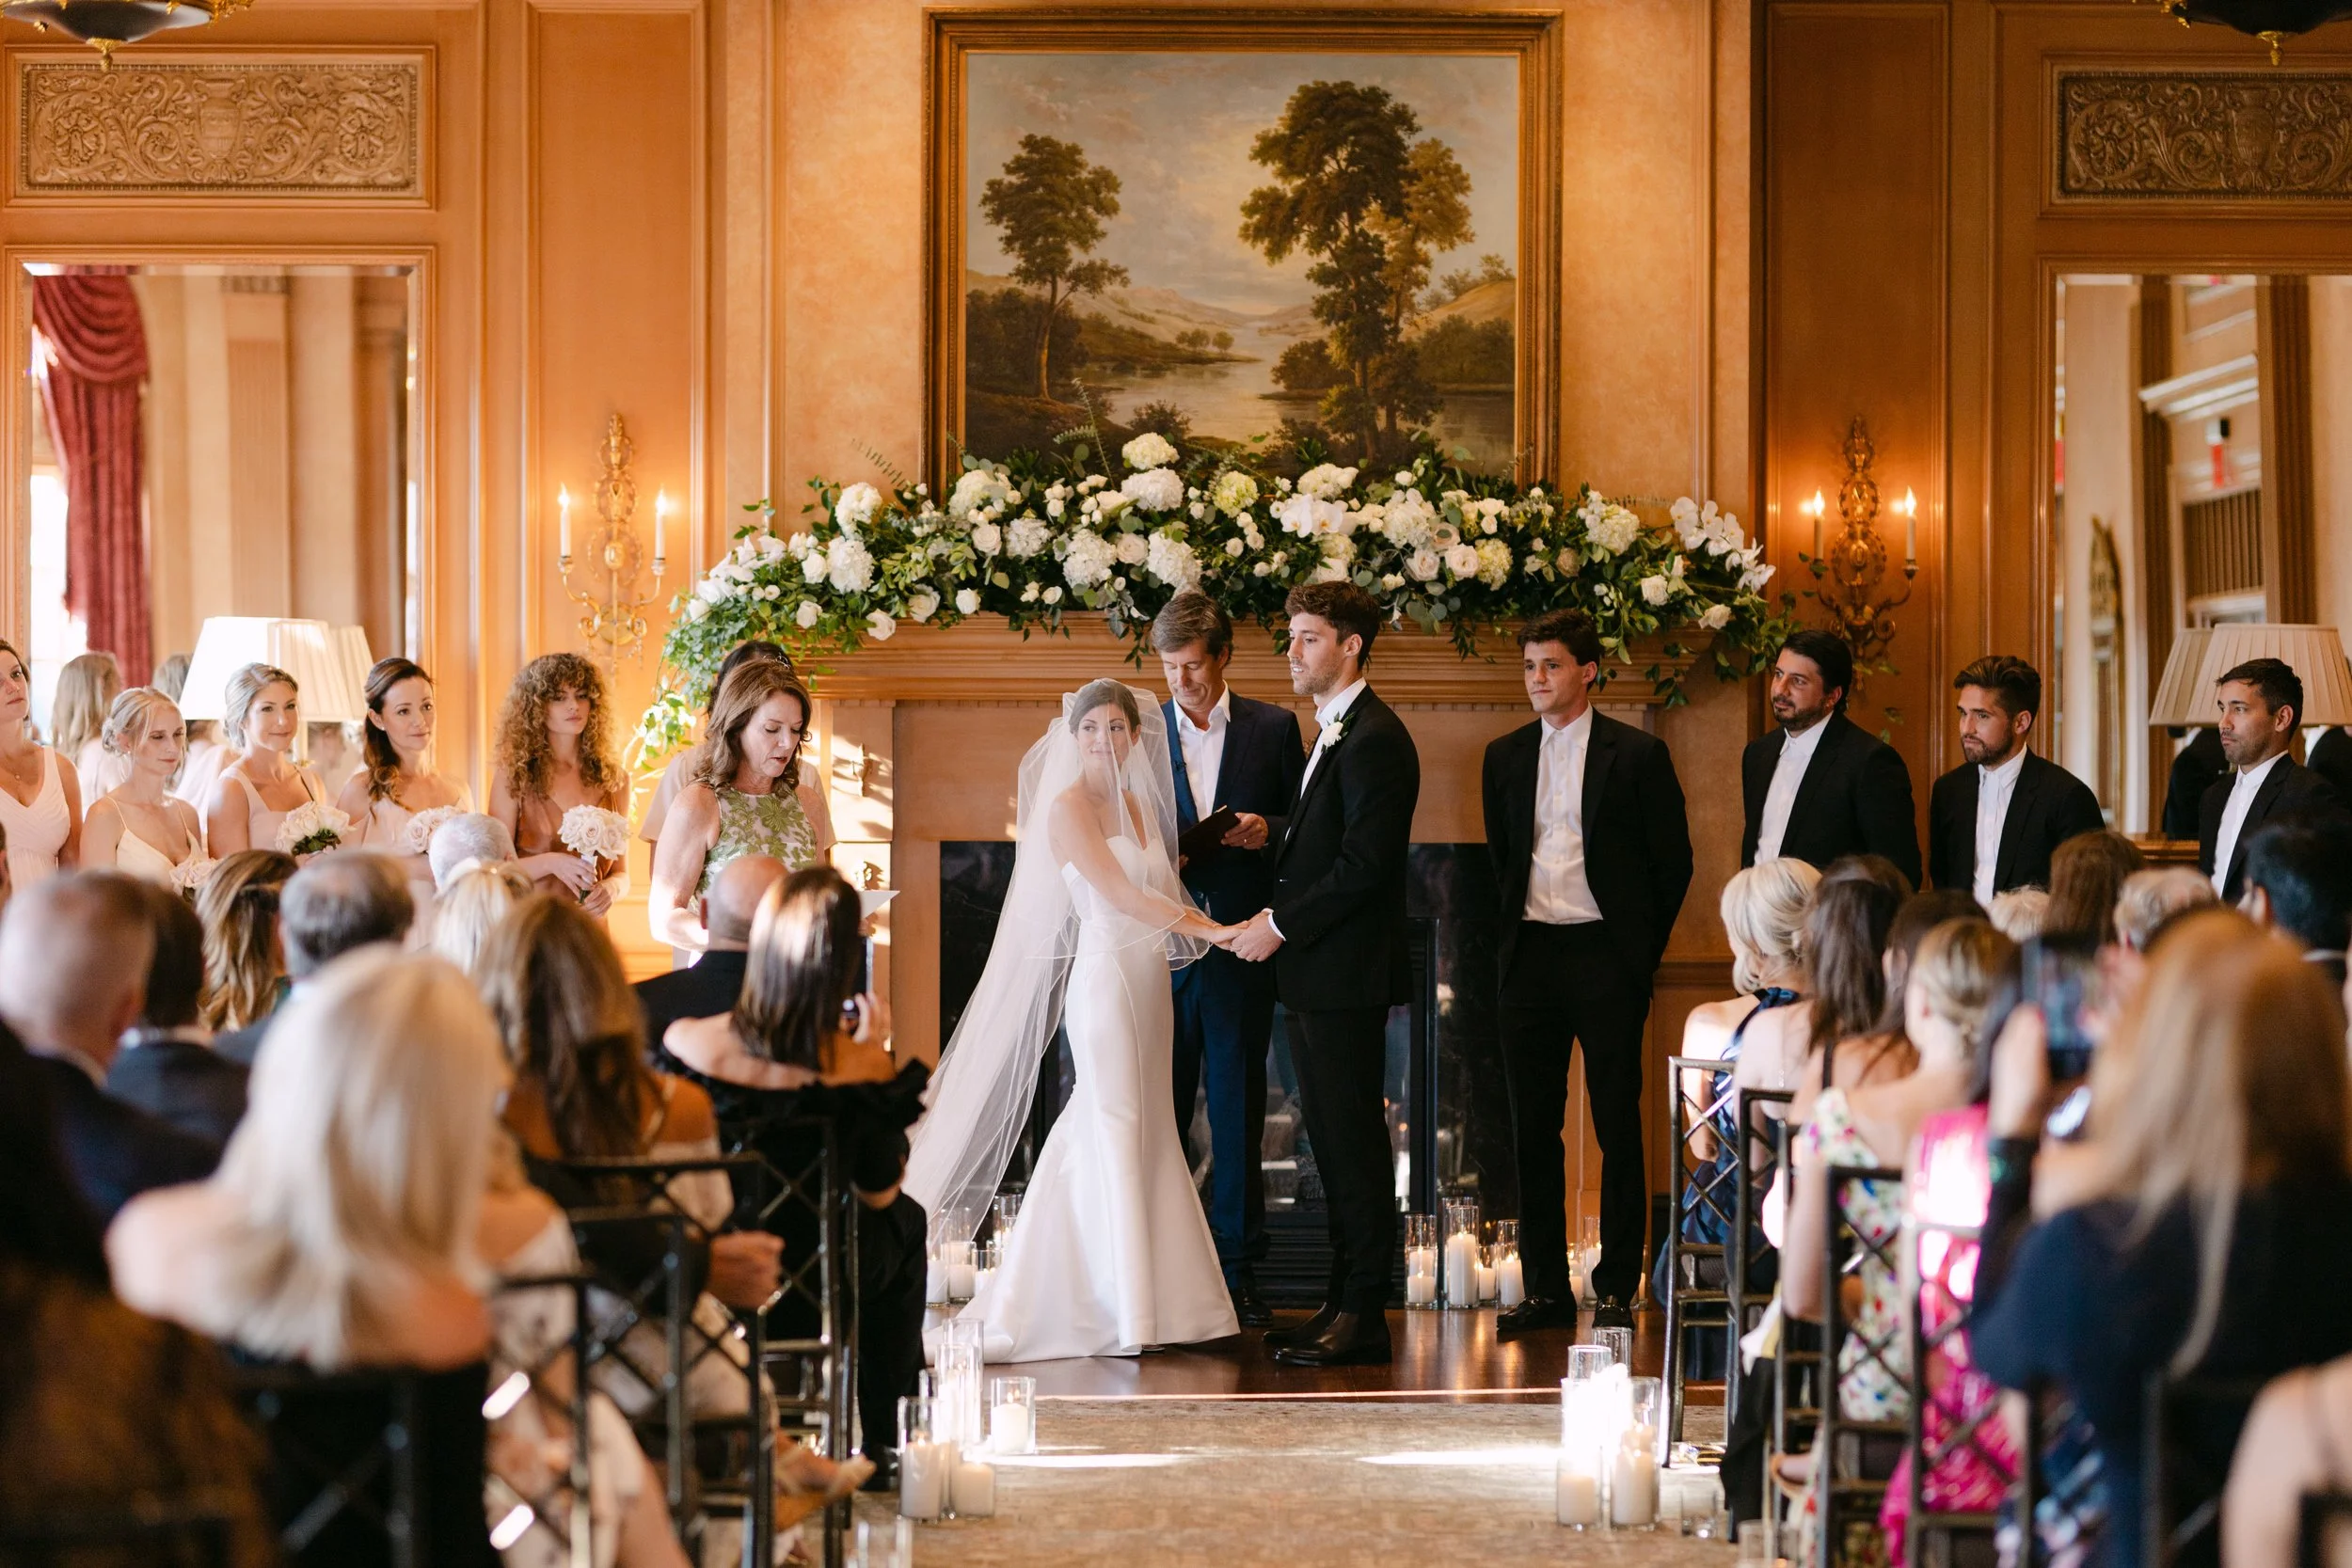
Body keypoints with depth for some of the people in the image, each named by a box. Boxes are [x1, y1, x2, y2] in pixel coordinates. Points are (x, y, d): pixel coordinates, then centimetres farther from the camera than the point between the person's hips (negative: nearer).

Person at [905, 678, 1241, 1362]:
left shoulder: (1139, 805, 15)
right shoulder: (1068, 807, -8)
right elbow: (1118, 894, -17)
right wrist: (1210, 930, -20)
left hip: (1150, 978, 8)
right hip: (1104, 977, -8)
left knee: (1146, 1127, 8)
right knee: (1115, 1127, -6)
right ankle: (1124, 1310, -2)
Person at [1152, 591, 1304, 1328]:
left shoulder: (1273, 729, 5)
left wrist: (1267, 830, -13)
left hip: (1240, 947, -1)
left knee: (1239, 1113, 4)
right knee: (1159, 1111, 2)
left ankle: (1239, 1272, 10)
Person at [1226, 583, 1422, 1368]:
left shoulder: (1374, 738, -15)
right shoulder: (1334, 733, 18)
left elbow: (1365, 863, -20)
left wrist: (1281, 925, -15)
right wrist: (1279, 913, 8)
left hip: (1347, 975, -10)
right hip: (1315, 977, 10)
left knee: (1354, 1142, -6)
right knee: (1335, 1141, 13)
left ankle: (1363, 1316, -1)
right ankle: (1343, 1303, 18)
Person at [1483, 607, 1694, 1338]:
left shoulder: (1637, 755, -2)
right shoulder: (1505, 757, 11)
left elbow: (1673, 861, 0)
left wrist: (1640, 952, -2)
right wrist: (1508, 941, 9)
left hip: (1605, 956, -4)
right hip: (1529, 956, 4)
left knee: (1618, 1127, 0)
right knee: (1532, 1128, 6)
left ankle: (1616, 1287, 7)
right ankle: (1546, 1287, 12)